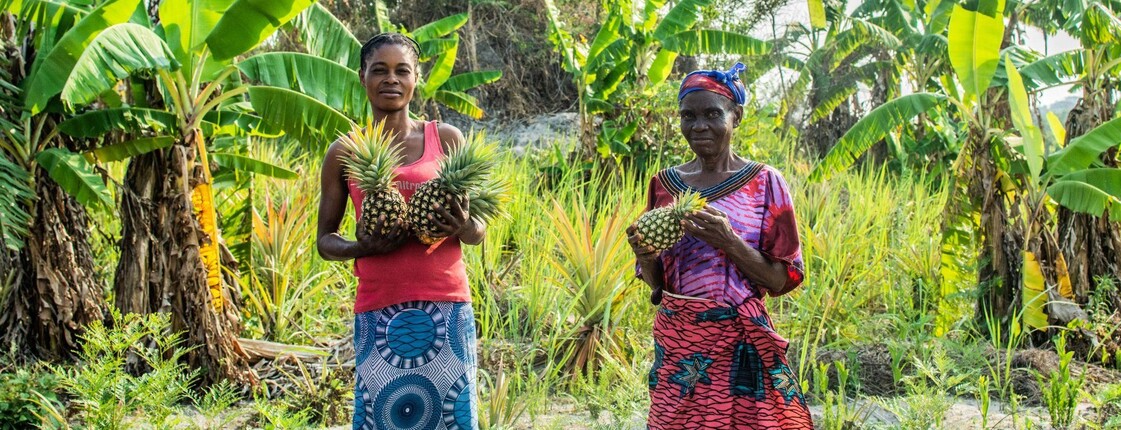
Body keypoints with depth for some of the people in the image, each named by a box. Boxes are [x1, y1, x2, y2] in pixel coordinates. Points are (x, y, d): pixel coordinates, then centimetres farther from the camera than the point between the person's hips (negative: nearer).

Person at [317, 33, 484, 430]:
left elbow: (478, 231, 11)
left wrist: (464, 228, -12)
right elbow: (325, 239, 11)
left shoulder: (446, 139, 7)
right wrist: (361, 247, -10)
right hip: (379, 313, 0)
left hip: (445, 306, 0)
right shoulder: (344, 153, 7)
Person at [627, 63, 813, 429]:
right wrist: (645, 257, -10)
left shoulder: (765, 183, -4)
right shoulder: (664, 183, 6)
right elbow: (655, 279, 13)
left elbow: (782, 280, -6)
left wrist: (729, 241, -20)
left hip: (741, 347, -3)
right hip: (676, 343, 3)